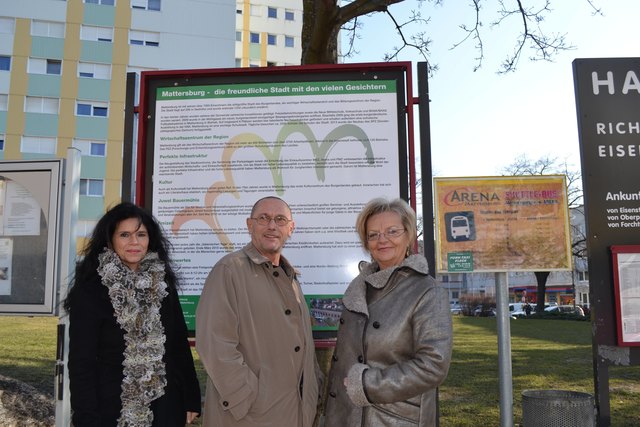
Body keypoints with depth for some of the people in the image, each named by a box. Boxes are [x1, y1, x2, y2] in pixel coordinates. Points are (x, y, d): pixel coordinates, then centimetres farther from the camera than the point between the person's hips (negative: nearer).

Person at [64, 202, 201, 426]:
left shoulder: (163, 284, 3)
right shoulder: (90, 289, -9)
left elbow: (180, 344, 5)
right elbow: (81, 360, -10)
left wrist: (191, 399, 4)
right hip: (112, 407, -3)